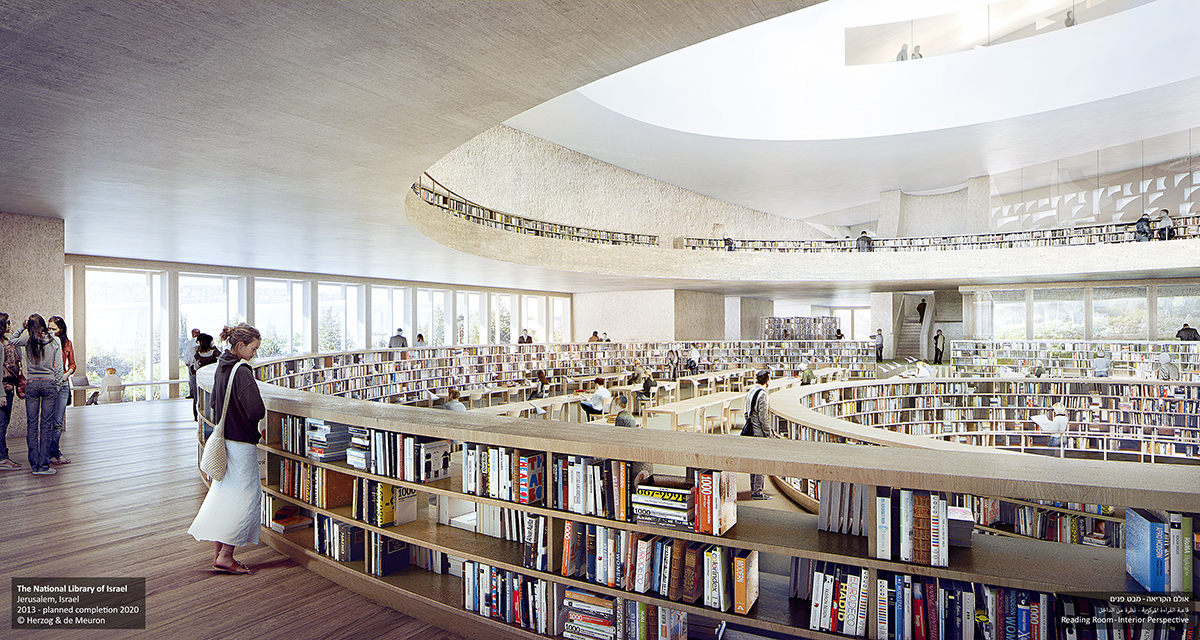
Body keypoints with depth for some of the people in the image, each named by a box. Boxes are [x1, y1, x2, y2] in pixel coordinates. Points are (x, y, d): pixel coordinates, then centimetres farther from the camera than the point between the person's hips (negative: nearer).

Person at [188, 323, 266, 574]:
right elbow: (256, 410, -24)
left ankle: (218, 554, 23)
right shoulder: (242, 372, -21)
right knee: (245, 497, 2)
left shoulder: (221, 368, 7)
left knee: (222, 494, 15)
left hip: (222, 440, 9)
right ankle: (226, 556, 6)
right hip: (241, 443, -9)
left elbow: (214, 404, 18)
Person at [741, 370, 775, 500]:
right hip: (760, 433, -9)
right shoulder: (763, 395, -18)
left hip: (751, 430, 9)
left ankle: (753, 489, 25)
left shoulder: (750, 392, 10)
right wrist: (769, 433, -11)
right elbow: (763, 417, -19)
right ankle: (757, 492, 2)